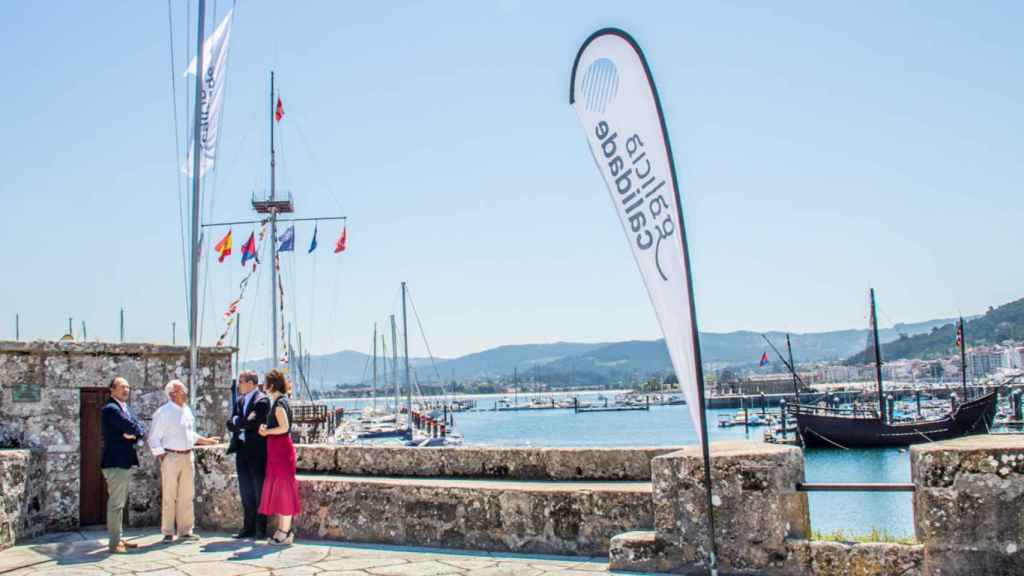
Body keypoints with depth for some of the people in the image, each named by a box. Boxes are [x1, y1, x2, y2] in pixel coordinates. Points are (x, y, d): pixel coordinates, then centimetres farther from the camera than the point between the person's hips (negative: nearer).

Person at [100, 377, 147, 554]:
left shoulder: (125, 408, 17)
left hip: (124, 462, 10)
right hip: (115, 462, -10)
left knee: (120, 503, 15)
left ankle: (118, 539, 22)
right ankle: (114, 543, -1)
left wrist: (134, 434, -10)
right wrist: (134, 431, 0)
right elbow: (132, 427, -21)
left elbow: (141, 428, 10)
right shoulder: (110, 409, -14)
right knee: (116, 503, -6)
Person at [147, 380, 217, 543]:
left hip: (187, 457, 6)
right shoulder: (163, 413, -9)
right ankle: (168, 533, 9)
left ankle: (185, 531, 17)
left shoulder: (187, 411, 12)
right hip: (171, 457, -6)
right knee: (169, 497, 0)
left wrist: (206, 440, 15)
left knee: (186, 496, 9)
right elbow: (154, 438, -9)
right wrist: (161, 457, -13)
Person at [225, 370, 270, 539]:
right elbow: (230, 424, 6)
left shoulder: (262, 400, -9)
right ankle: (248, 527, 18)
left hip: (257, 452, -7)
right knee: (246, 493, 11)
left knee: (259, 492, 1)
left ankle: (260, 529, 6)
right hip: (242, 451, 7)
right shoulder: (239, 401, 14)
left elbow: (253, 422, -22)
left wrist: (238, 421, -7)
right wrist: (243, 423, -12)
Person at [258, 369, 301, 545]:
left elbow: (284, 427, -25)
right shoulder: (280, 401, 15)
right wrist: (266, 429, 5)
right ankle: (283, 529, 20)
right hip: (277, 450, 10)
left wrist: (266, 431, -12)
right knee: (278, 490, 13)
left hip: (281, 450, -10)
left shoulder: (279, 403, -14)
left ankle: (285, 533, 2)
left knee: (283, 490, -4)